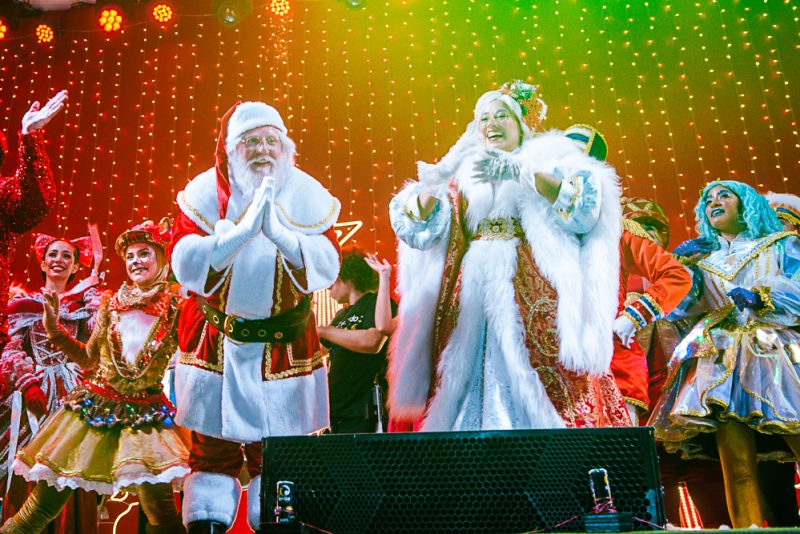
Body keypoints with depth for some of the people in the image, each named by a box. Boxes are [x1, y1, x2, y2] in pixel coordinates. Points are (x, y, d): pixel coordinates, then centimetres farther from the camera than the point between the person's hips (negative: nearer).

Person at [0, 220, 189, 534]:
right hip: (95, 407, 3)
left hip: (145, 414, -3)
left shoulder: (175, 309, -6)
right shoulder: (111, 305, 4)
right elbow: (89, 359, 14)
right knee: (42, 506, 8)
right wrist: (53, 327, 5)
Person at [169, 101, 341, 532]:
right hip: (214, 341, 0)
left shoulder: (308, 194, -3)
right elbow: (185, 265, -18)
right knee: (211, 446, 7)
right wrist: (244, 230, -29)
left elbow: (326, 268, -14)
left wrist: (278, 233, -29)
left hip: (284, 345, 0)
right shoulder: (204, 192, -6)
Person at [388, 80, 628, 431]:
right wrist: (432, 183, -7)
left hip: (534, 300, -3)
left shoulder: (550, 159, 12)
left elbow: (587, 208, -8)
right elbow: (417, 231, 10)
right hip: (471, 304, 3)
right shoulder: (464, 176, 20)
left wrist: (522, 172, -18)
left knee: (541, 398, -9)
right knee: (470, 385, -2)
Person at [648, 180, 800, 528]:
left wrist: (759, 297, -15)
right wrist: (682, 264, 5)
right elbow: (676, 306, 13)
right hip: (723, 362, 2)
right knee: (737, 469, -8)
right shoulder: (701, 259, 24)